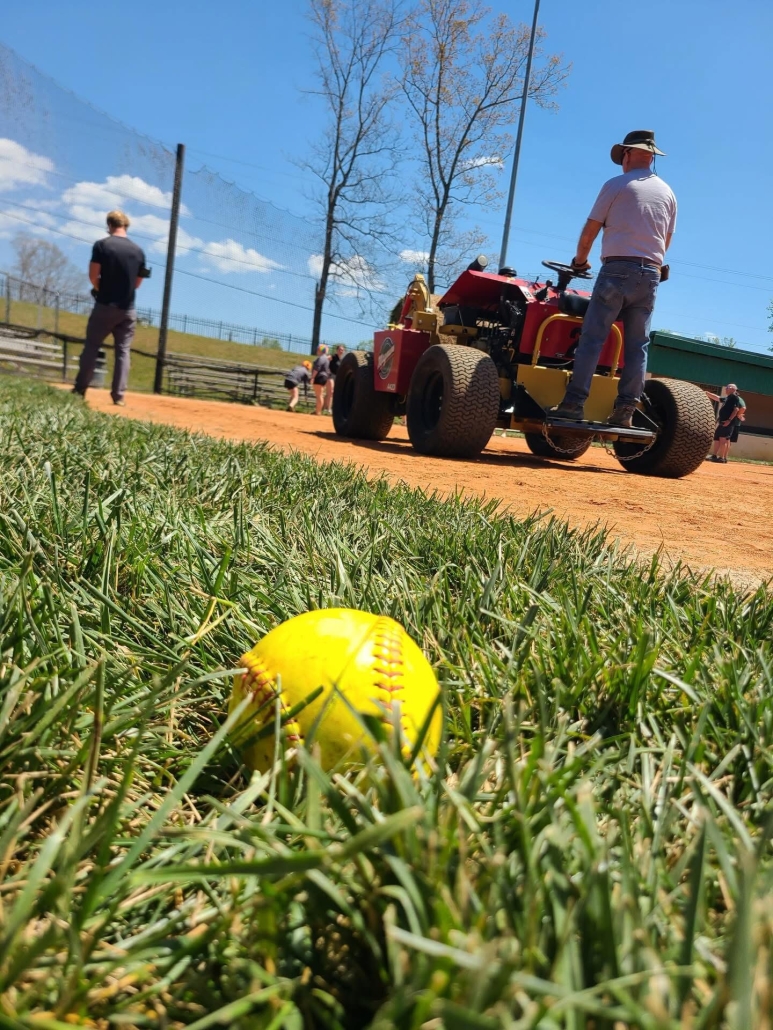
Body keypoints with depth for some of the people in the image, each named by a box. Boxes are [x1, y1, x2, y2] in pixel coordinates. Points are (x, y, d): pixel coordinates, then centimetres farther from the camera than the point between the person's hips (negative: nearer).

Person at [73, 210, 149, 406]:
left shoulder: (102, 245, -6)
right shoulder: (138, 251, 4)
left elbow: (93, 275, -8)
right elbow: (137, 283, 9)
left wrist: (100, 288, 12)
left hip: (105, 305, -2)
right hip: (127, 309, 2)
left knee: (91, 346, 8)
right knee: (123, 351, 6)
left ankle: (80, 389, 10)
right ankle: (119, 395, 2)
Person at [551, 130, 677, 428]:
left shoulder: (617, 185, 1)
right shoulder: (667, 192, 16)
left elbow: (590, 231, 3)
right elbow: (667, 240, 21)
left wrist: (580, 260, 20)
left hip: (617, 269, -5)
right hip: (651, 274, 5)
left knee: (592, 337, -6)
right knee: (637, 345, 3)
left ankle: (574, 403, -13)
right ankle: (625, 409, -1)